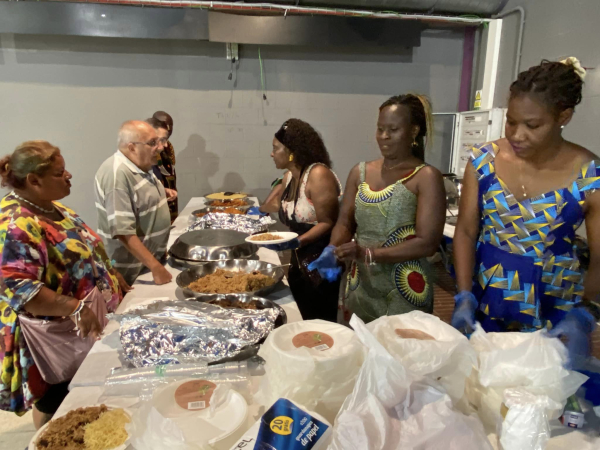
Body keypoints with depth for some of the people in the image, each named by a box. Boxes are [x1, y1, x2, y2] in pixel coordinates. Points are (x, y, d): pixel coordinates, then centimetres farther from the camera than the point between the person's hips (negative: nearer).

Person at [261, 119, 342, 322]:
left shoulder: (318, 175, -19)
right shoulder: (288, 177, 7)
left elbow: (328, 223, -22)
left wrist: (297, 242, -32)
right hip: (300, 262, 8)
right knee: (302, 321, 17)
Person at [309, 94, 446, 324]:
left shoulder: (426, 177, -9)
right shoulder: (360, 172, 6)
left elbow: (427, 243, -15)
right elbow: (345, 223, 6)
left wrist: (368, 254, -22)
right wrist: (333, 250, -15)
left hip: (404, 292, -4)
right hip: (360, 288, 4)